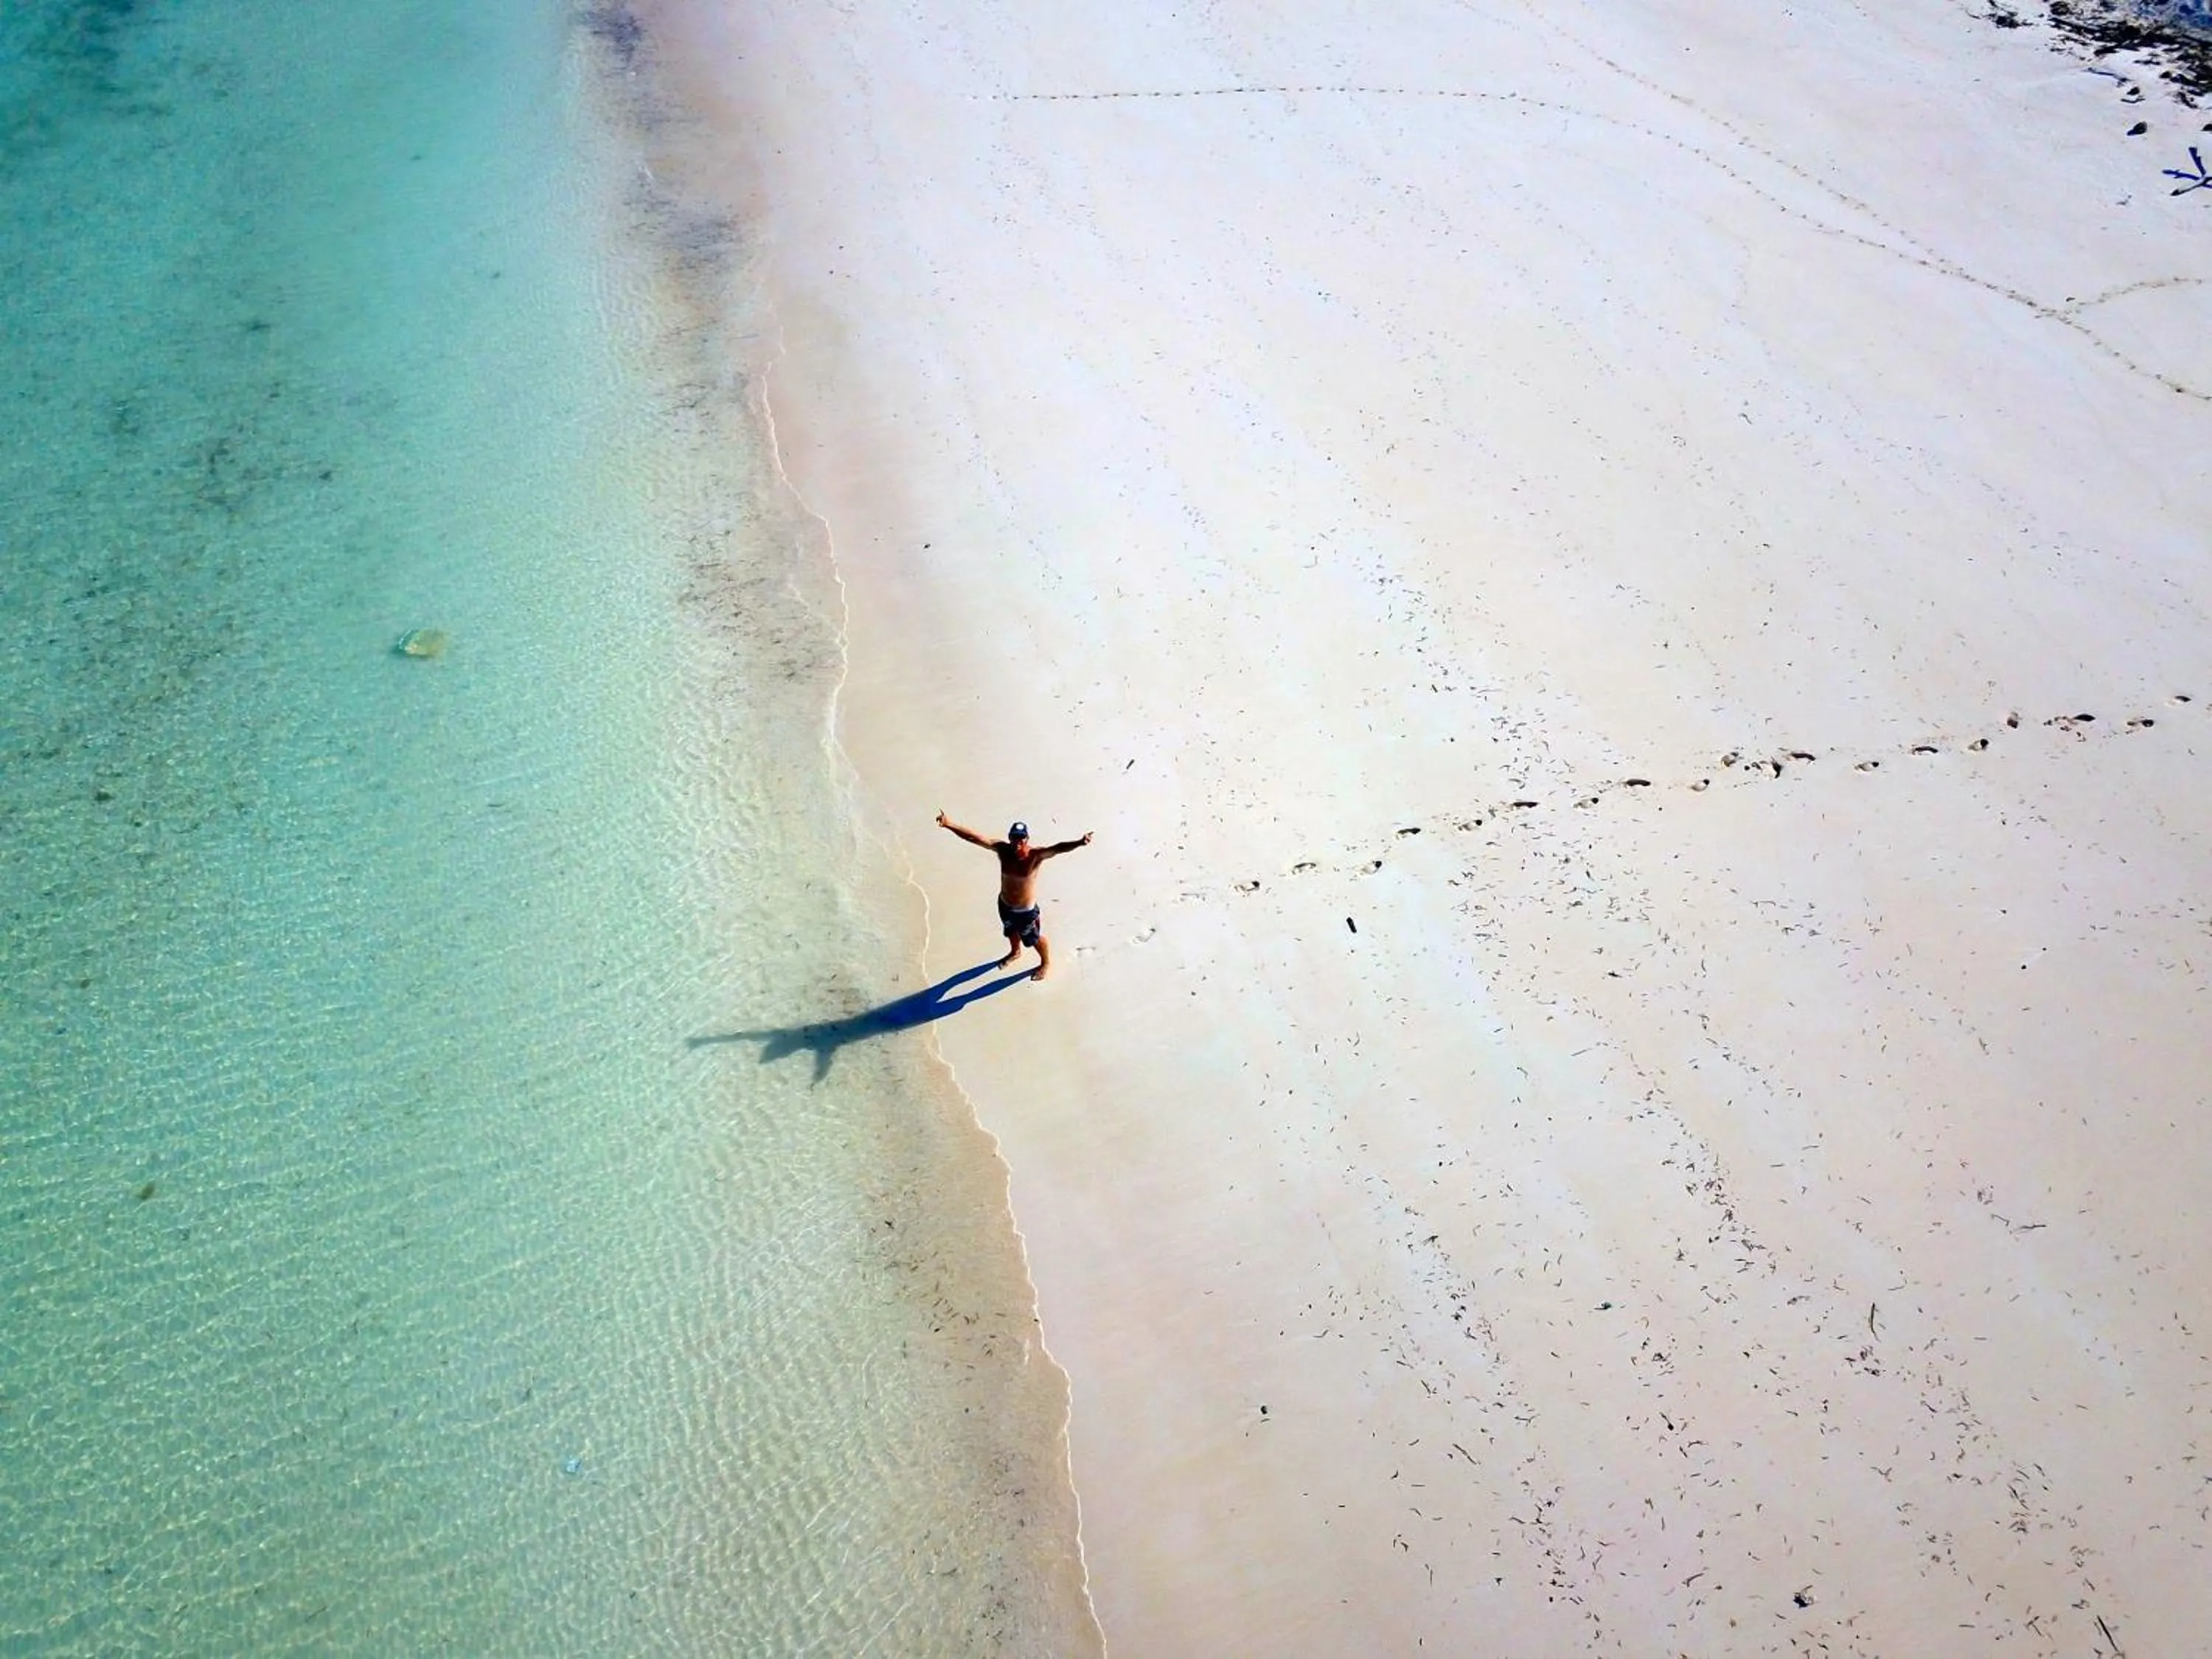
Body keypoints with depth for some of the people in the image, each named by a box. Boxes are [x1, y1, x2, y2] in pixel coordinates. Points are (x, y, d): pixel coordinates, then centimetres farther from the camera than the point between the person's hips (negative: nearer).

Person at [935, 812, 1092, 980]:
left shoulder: (1035, 855, -32)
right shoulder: (1003, 850, -22)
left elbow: (1057, 848, -49)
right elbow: (975, 838, -26)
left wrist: (1079, 843, -67)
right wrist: (949, 825, -32)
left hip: (1027, 910, -4)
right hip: (1005, 905, 4)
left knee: (1035, 938, 21)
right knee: (1011, 932, 33)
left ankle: (1046, 963, 51)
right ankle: (1015, 952, 66)